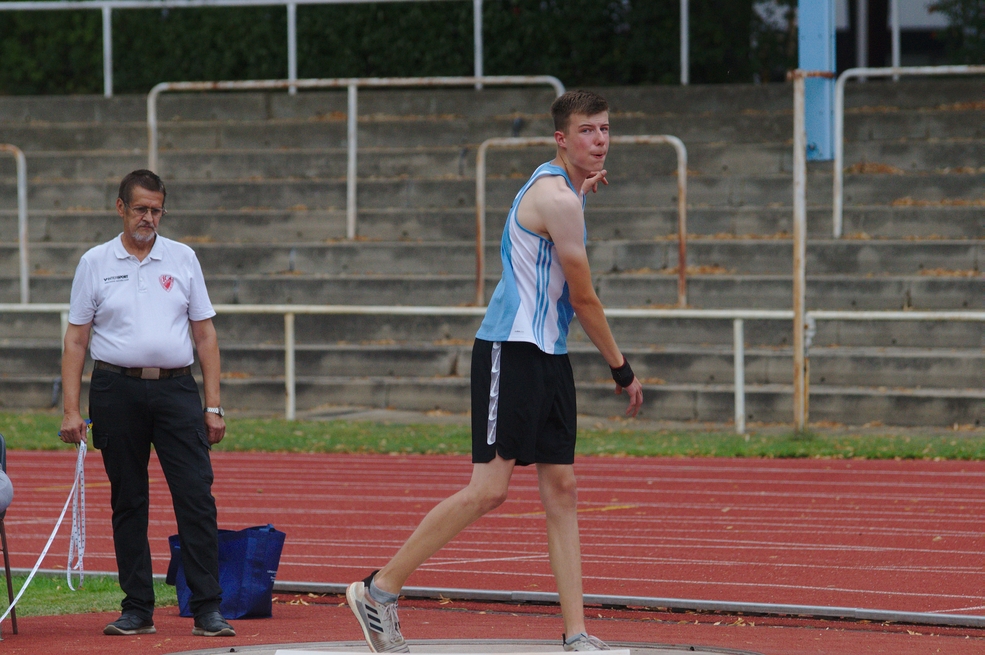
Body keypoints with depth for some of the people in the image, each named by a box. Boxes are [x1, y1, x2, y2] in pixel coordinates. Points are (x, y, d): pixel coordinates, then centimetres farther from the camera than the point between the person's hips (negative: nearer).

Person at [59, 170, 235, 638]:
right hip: (118, 390, 0)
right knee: (128, 503, 3)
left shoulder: (182, 259, 10)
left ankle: (207, 609, -7)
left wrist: (213, 405, 3)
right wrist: (71, 410, -3)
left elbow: (205, 334, 11)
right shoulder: (95, 263, 6)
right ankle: (137, 610, 10)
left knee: (196, 498, -8)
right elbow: (76, 339, 6)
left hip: (176, 389, 0)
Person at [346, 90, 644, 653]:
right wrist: (623, 370, 0)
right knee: (490, 489, -14)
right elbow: (584, 298, -10)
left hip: (549, 354, 10)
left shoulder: (556, 188, 17)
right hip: (512, 350, -10)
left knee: (562, 490, 5)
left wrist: (580, 195, 33)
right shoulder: (558, 200, -14)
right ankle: (379, 592, -6)